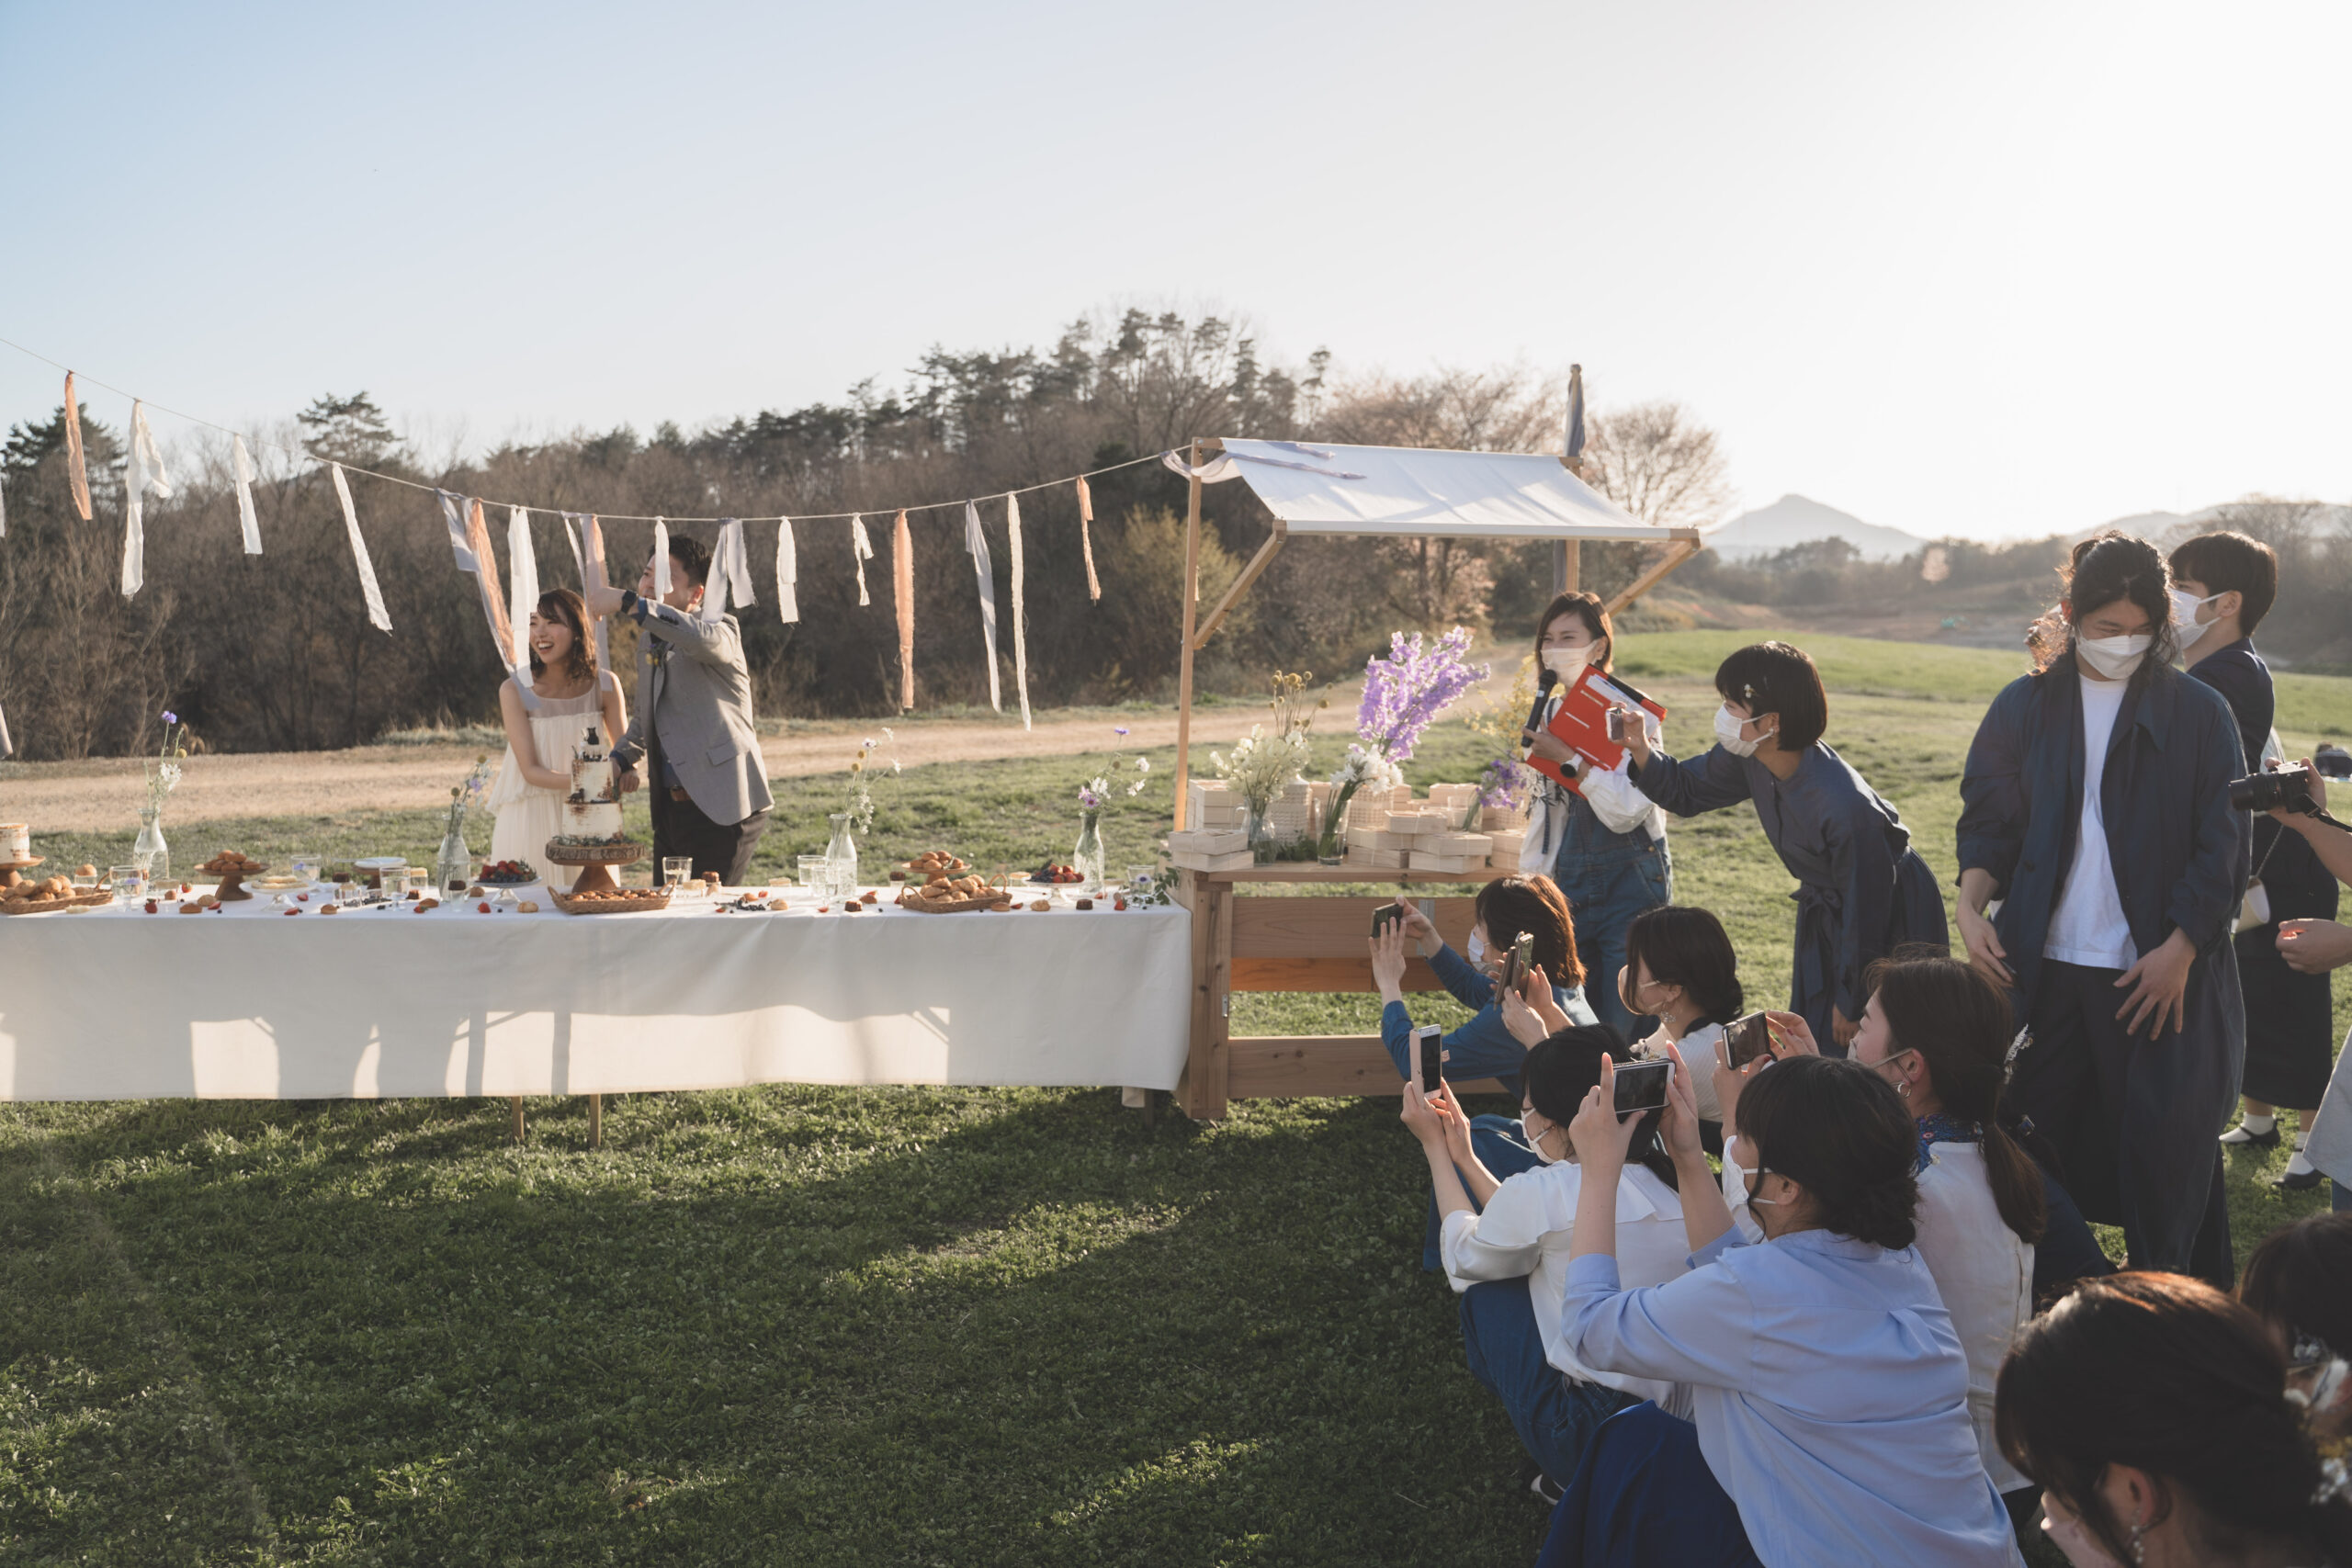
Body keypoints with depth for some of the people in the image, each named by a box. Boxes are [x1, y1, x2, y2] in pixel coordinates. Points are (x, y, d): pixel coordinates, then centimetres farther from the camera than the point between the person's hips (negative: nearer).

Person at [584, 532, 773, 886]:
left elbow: (701, 638, -35)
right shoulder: (647, 643, 17)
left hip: (723, 809, -8)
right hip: (670, 809, 8)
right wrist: (622, 758, 10)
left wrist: (626, 602, -37)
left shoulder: (721, 630, -7)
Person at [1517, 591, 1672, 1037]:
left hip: (1631, 882, -6)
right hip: (1571, 883, 6)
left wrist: (1569, 759, -21)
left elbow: (1626, 811, -21)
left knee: (1622, 1033, -7)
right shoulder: (1551, 712, 10)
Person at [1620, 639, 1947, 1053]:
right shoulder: (1748, 759, -16)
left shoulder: (1846, 807, -38)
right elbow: (1686, 792, 4)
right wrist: (1641, 750, -17)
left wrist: (1851, 1002, -15)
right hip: (1823, 909, 7)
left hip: (1891, 922, -7)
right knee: (1810, 1044, 13)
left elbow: (1867, 910, -26)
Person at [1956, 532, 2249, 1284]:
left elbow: (2223, 847, -1)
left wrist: (2180, 950, -10)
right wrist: (1971, 906, -8)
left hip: (2158, 971, -2)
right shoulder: (2024, 707, 6)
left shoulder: (2198, 713, 1)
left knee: (2162, 1151, 1)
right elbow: (1988, 820, 9)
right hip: (2042, 965, 2)